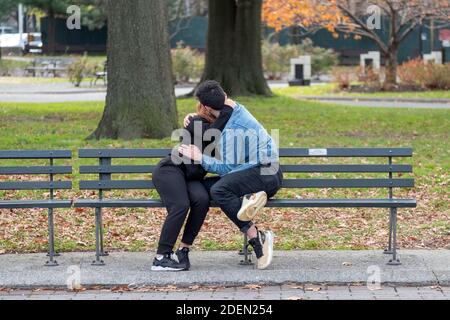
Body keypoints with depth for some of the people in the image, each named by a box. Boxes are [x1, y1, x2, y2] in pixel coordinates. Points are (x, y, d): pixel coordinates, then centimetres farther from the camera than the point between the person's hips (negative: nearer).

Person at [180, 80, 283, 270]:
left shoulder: (232, 130, -19)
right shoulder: (237, 108, 10)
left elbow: (227, 168, -17)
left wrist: (200, 158, -11)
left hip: (265, 175, -10)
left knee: (219, 189, -30)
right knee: (206, 185, -4)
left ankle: (257, 239, -29)